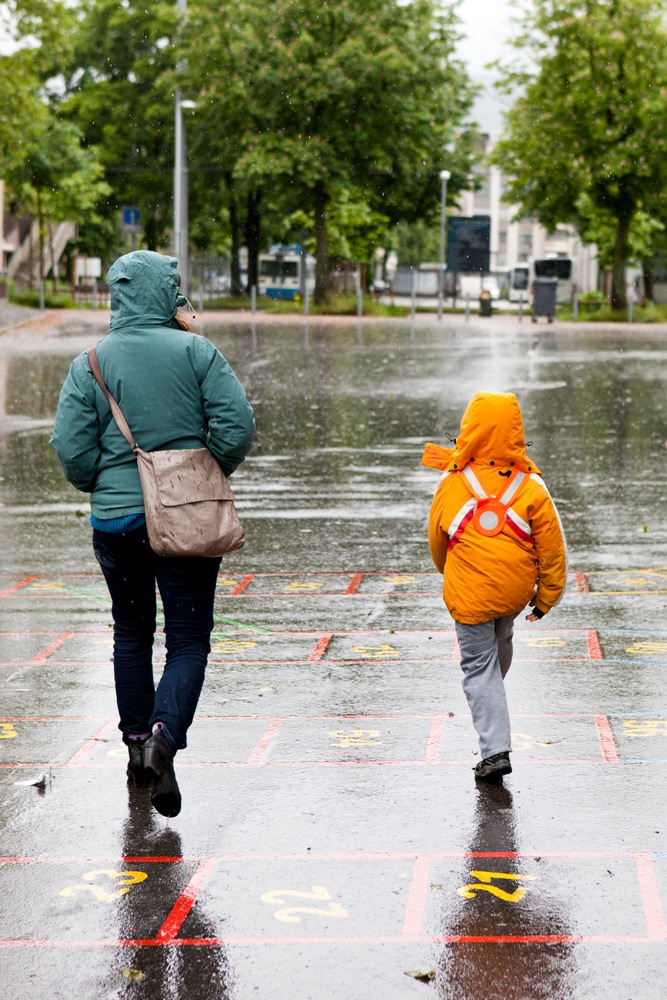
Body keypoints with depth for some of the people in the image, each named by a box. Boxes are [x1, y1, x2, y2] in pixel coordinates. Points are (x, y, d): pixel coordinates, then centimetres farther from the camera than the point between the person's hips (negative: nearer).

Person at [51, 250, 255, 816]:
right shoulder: (196, 352, -6)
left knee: (131, 633, 20)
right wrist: (212, 475, 7)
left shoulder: (88, 365, -2)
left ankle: (137, 741, 25)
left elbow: (72, 450, -6)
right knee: (189, 638, 2)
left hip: (116, 520, 2)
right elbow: (238, 425, -11)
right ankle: (164, 733, -20)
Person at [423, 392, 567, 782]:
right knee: (501, 640, 31)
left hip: (469, 596, -2)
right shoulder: (531, 487, -9)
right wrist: (545, 599, 7)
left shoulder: (451, 486, -7)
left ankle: (496, 751, -3)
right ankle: (492, 701, 53)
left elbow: (436, 542, 7)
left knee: (479, 668, 6)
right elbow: (553, 548, -5)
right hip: (515, 594, 2)